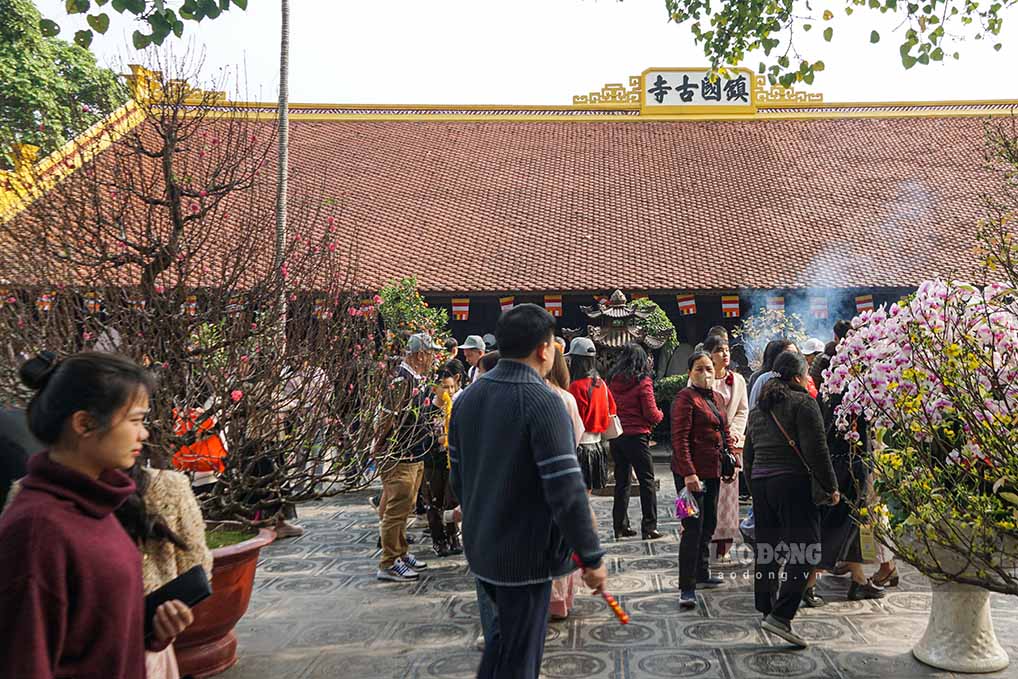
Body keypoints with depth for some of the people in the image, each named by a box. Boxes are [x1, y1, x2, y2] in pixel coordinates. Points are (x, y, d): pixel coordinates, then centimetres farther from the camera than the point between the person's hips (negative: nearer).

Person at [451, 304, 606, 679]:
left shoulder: (467, 398, 3)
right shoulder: (542, 402, -20)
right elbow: (566, 491, -23)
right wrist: (592, 557, -14)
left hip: (480, 548, 7)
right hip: (526, 554, -7)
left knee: (505, 628, 28)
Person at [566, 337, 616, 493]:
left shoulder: (577, 386, -16)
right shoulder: (601, 384, 7)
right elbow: (611, 411, 14)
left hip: (581, 446, -8)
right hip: (597, 444, 8)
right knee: (585, 494, 17)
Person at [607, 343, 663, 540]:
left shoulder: (611, 381, 4)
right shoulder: (643, 382, -10)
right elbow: (651, 413, -10)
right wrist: (660, 415, 10)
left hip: (616, 436, 5)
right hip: (636, 436, -5)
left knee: (622, 481, 13)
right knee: (647, 481, 4)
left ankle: (620, 526, 16)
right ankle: (649, 527, 3)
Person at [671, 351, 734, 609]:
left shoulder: (717, 398, 14)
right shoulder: (686, 397, -12)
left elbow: (724, 433, 22)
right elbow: (680, 439, -18)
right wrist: (689, 473, -24)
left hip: (713, 471, 9)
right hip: (691, 473, -9)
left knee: (708, 525, 18)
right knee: (693, 528, -8)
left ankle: (702, 574, 32)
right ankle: (686, 587, -3)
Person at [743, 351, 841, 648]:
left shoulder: (759, 408, 17)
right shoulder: (803, 402, -5)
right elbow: (815, 450, -11)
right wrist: (831, 487, -3)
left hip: (760, 483, 8)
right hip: (792, 482, -8)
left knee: (767, 550, 15)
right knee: (804, 552, -6)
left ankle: (766, 608, 24)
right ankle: (780, 615, -14)